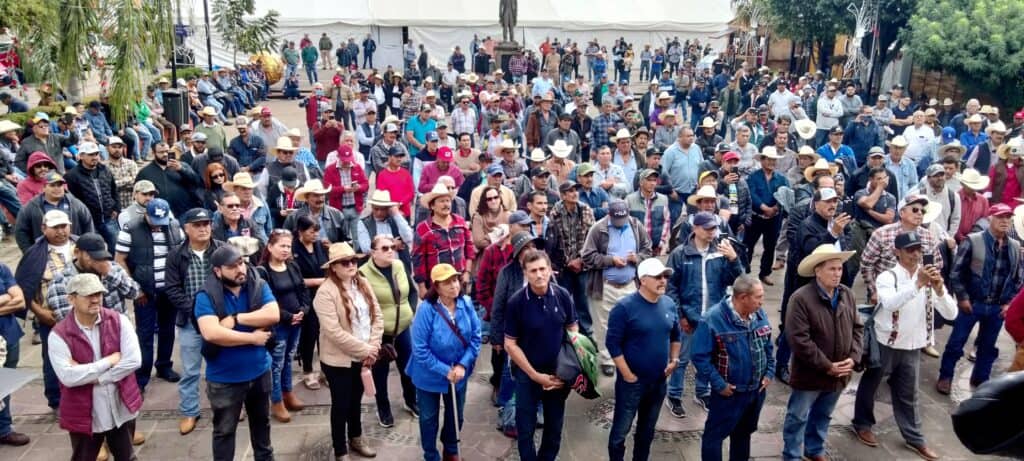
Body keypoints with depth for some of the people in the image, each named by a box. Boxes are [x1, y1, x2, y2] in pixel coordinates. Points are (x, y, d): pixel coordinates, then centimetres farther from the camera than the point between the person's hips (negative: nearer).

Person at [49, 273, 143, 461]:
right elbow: (68, 377, -23)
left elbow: (133, 361, -15)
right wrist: (109, 361, -19)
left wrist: (89, 376, -18)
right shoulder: (59, 334, -13)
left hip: (122, 410, 2)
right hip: (84, 415, -2)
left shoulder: (119, 321, -7)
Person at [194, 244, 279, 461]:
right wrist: (252, 338, -22)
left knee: (261, 421, 25)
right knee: (224, 430, 14)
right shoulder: (207, 296, -17)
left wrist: (235, 319, -24)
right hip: (224, 378, -4)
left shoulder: (259, 286, -7)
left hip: (259, 371, 4)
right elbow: (211, 333, -30)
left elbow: (273, 315, -21)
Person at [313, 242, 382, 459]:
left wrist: (372, 347, -9)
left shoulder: (363, 284, 2)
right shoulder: (326, 292, -20)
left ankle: (356, 438, 43)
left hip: (363, 357, 6)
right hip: (339, 360, -6)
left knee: (356, 399, 23)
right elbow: (334, 332, -25)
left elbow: (377, 317, 3)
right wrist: (364, 350, -20)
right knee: (341, 404, 7)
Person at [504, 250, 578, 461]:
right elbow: (510, 344, -11)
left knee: (555, 427, 18)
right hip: (527, 374, -2)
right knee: (526, 428, 11)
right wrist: (535, 375, -12)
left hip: (558, 373, 3)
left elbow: (572, 331, 3)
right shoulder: (516, 302, -17)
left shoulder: (563, 296, -10)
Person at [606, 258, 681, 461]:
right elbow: (612, 343, -17)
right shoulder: (624, 307, -17)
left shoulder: (669, 304, 1)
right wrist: (627, 375, -16)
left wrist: (674, 359, 4)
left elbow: (675, 335, 16)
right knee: (621, 430, 4)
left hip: (659, 381, 6)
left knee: (647, 429, 20)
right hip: (632, 381, -5)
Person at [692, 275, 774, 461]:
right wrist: (719, 384, -19)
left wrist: (770, 373, 4)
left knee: (744, 433, 23)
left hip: (757, 390, 6)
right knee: (715, 434, 6)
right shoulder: (713, 319, -23)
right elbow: (699, 356, -20)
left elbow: (768, 347, 13)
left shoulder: (760, 315, -2)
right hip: (729, 392, -6)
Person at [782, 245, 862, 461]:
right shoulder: (801, 298, -21)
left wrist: (853, 358, -7)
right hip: (810, 373, -6)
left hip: (839, 373, 6)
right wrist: (826, 366, -20)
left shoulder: (847, 294, 0)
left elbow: (857, 328, 7)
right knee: (798, 417, 8)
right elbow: (798, 339, -24)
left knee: (823, 416, 24)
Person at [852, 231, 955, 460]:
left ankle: (914, 437, 32)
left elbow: (951, 314, -11)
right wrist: (918, 283, -44)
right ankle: (862, 424, 35)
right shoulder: (887, 277, -16)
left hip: (912, 347, 4)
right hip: (885, 344, -3)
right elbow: (890, 303, -36)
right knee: (869, 386, 15)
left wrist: (939, 289, -28)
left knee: (908, 394, 17)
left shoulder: (929, 279, -4)